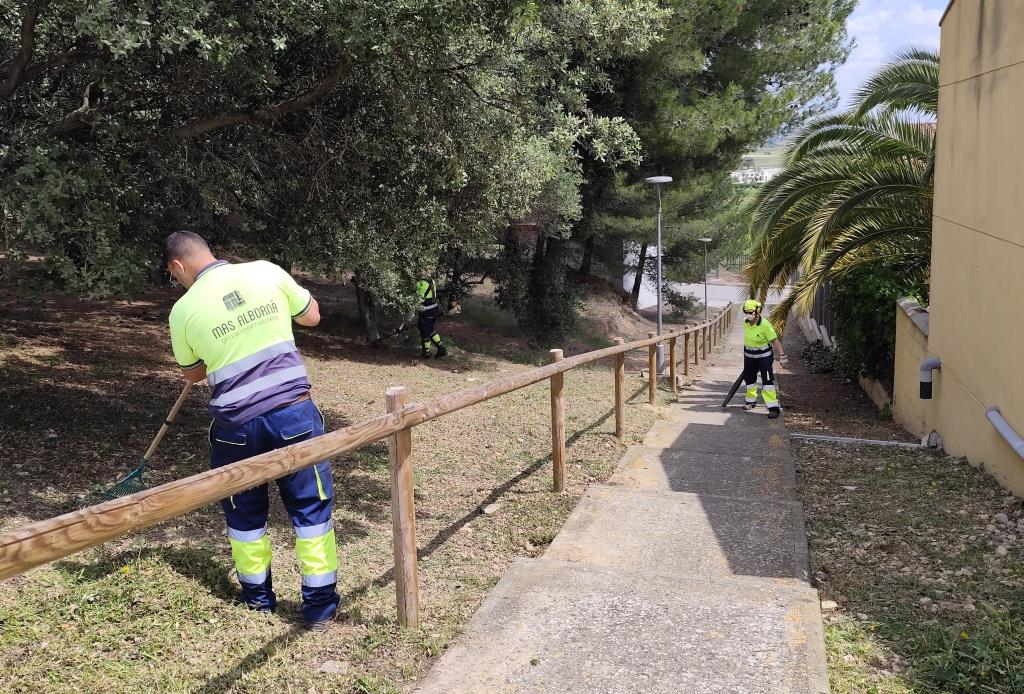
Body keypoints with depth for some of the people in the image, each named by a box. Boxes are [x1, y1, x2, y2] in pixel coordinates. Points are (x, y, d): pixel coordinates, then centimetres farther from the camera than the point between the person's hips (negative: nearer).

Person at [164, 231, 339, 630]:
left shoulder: (183, 310, -1)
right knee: (312, 508, 10)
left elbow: (192, 373, 15)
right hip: (294, 413, 0)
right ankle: (320, 605, 16)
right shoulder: (267, 272, -1)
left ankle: (258, 597, 34)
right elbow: (312, 316, 12)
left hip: (236, 426, 0)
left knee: (244, 513, 21)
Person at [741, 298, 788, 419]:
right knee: (749, 378, 18)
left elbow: (775, 341, -22)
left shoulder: (765, 324, -22)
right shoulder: (745, 322, -4)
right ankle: (751, 401, 39)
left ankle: (773, 407, -13)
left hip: (764, 356, -6)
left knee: (767, 380, -13)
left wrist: (782, 354, -31)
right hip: (749, 356, 6)